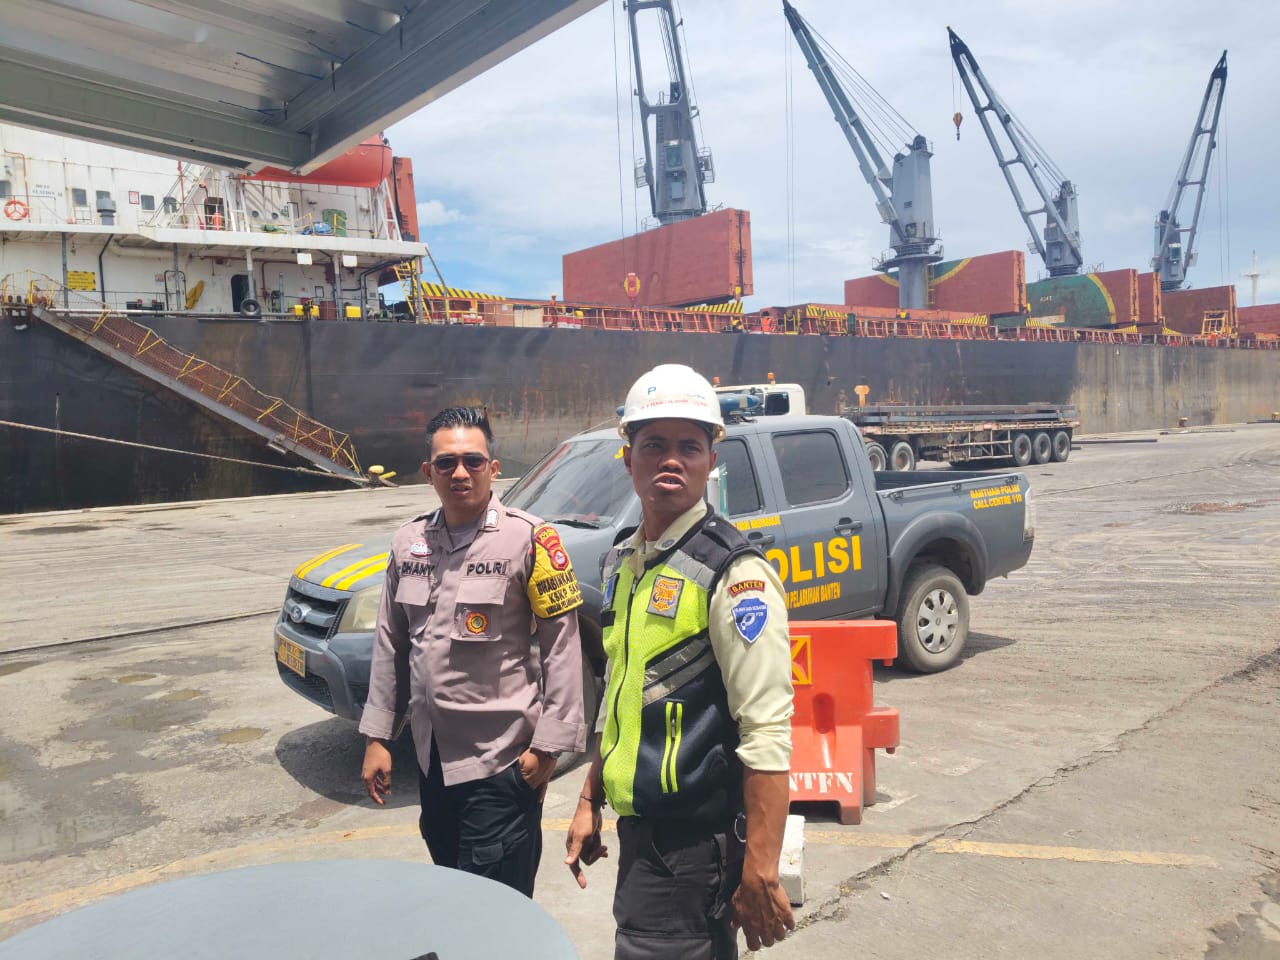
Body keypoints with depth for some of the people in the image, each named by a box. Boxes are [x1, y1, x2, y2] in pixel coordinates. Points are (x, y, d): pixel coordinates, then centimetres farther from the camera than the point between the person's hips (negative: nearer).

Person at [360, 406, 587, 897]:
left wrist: (548, 742, -13)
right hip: (433, 756, 6)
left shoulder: (528, 538, -13)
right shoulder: (408, 542, 5)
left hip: (501, 759, -6)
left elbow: (561, 644, -12)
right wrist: (377, 736, 11)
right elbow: (390, 645, 11)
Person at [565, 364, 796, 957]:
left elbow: (766, 735, -21)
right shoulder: (622, 561, 8)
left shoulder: (735, 573, -17)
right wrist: (590, 803, 17)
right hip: (638, 828, 8)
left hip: (694, 841, -8)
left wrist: (760, 875, -22)